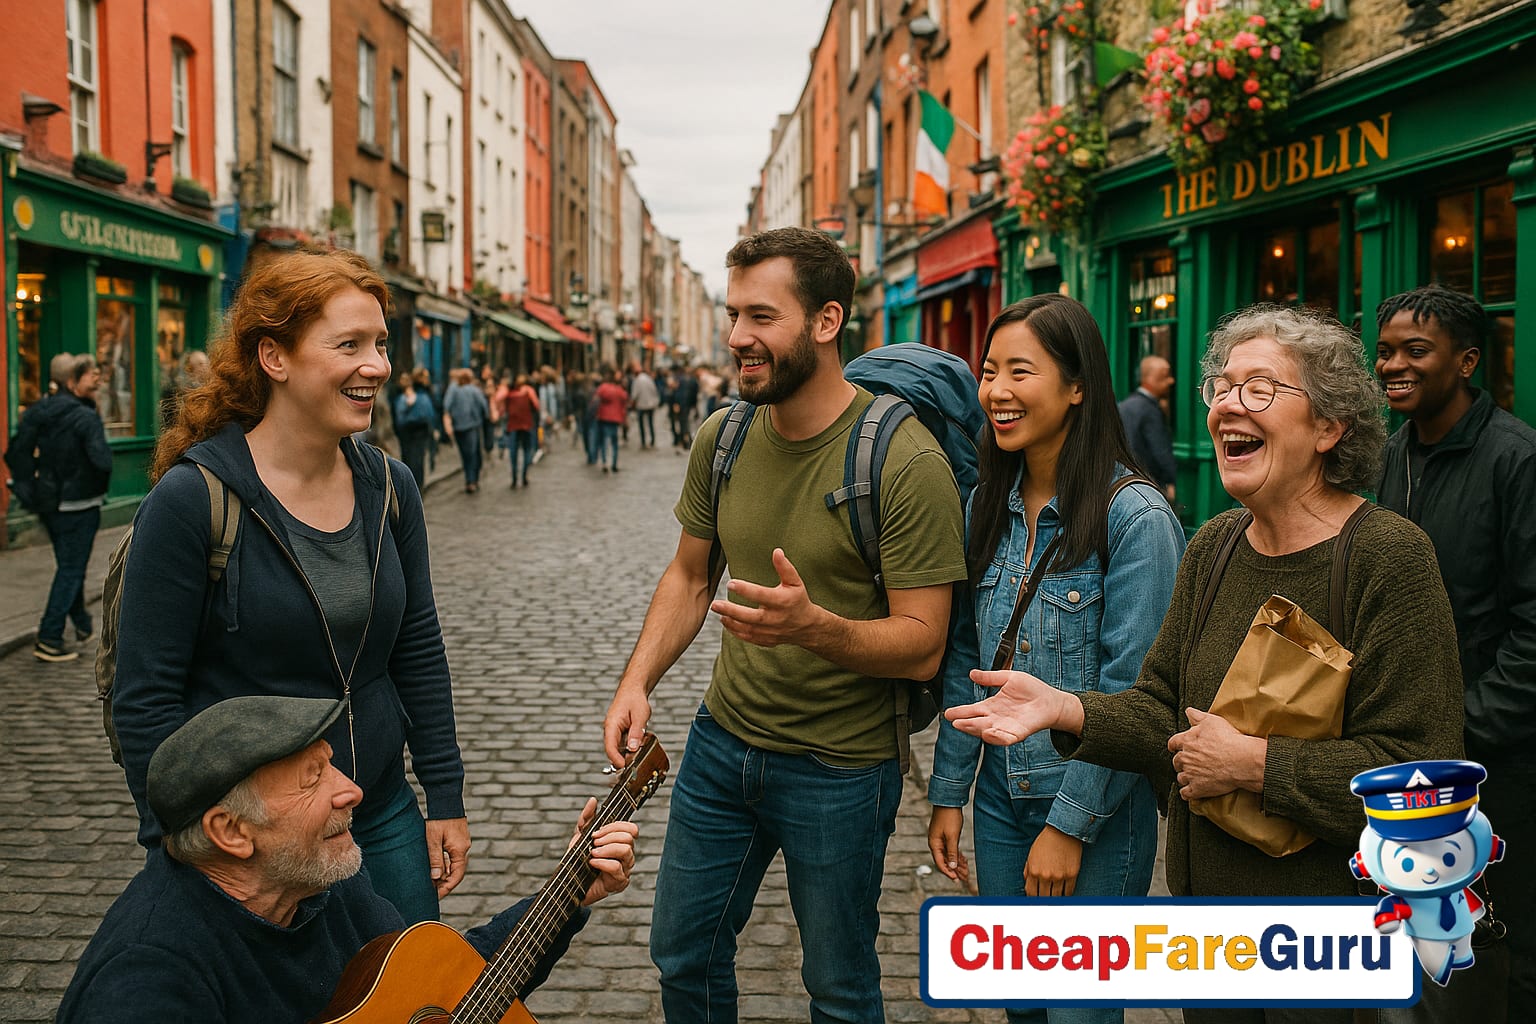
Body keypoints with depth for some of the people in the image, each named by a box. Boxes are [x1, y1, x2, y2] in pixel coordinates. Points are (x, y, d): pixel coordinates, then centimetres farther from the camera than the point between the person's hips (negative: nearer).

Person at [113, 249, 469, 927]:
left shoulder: (389, 488, 0)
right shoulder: (191, 500, -17)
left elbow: (419, 651, 7)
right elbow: (146, 698, -14)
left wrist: (446, 800, 7)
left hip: (382, 815, 5)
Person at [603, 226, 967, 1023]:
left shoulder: (906, 462, -21)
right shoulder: (723, 438, -2)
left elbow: (921, 646, -21)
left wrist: (813, 625, -38)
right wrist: (638, 679, -3)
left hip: (840, 769, -5)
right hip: (722, 741, 6)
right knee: (683, 956, 20)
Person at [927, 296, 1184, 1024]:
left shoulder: (1136, 518, -17)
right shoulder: (986, 507, 2)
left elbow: (1130, 692, -18)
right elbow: (966, 663, 7)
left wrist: (1070, 825, -16)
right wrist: (947, 792, 6)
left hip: (1097, 809, -6)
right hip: (1000, 794, 6)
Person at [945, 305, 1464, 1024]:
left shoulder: (1389, 556, -17)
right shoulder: (1213, 547, 3)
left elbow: (1417, 771, -22)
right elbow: (1163, 709, 3)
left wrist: (1253, 762, -22)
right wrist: (1065, 709, -14)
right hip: (1203, 895, 6)